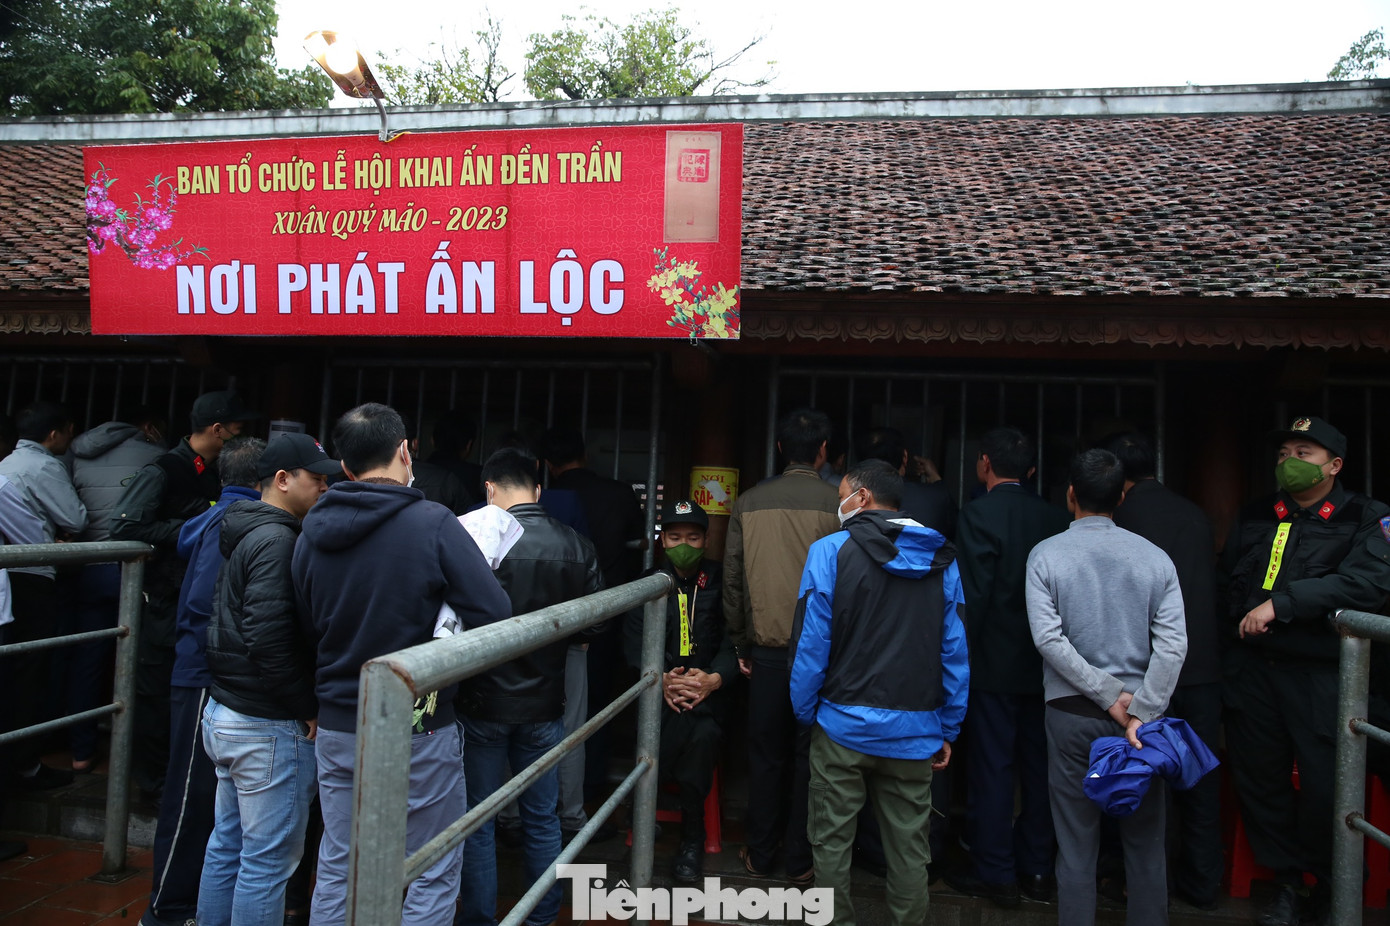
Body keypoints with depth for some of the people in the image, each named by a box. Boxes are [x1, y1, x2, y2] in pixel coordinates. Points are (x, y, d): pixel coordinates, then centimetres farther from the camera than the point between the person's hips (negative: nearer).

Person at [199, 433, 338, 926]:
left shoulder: (246, 533, 13)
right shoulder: (278, 540, -19)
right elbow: (269, 637, -26)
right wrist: (308, 708, -15)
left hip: (224, 713, 10)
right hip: (269, 727, -10)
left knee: (228, 844, 20)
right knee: (268, 858, 1)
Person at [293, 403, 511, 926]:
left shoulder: (311, 533, 0)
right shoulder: (433, 524, -17)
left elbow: (307, 628, 10)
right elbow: (495, 616, -21)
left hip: (336, 727, 5)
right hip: (419, 731, -5)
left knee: (336, 870, 20)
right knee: (434, 877, 11)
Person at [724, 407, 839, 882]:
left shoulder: (749, 503, 0)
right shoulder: (838, 504, -7)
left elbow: (732, 580, 3)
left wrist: (741, 644, 11)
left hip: (768, 648, 2)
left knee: (766, 754, 12)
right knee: (810, 755, 9)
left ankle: (760, 855, 23)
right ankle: (801, 860, 19)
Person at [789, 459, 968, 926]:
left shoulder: (830, 551, -8)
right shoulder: (942, 560, 2)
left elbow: (811, 642, -9)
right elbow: (955, 651, 2)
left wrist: (805, 711, 2)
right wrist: (948, 729, 9)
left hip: (843, 725, -3)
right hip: (915, 730, 3)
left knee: (832, 840, 12)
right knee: (909, 847, 13)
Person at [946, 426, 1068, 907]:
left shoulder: (980, 513, -14)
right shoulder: (1054, 517, 2)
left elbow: (973, 593, -16)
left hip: (994, 663, -5)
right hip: (1042, 664, 6)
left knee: (991, 768, 4)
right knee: (1037, 768, 14)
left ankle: (995, 874, 14)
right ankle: (1036, 870, 25)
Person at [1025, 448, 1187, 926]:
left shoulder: (1046, 554, -5)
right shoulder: (1154, 557, 0)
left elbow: (1048, 638, -14)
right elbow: (1173, 644, -8)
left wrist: (1109, 695, -10)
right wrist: (1140, 715, -11)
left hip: (1072, 713, -1)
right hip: (1138, 712, 2)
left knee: (1076, 845, 7)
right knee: (1145, 842, 14)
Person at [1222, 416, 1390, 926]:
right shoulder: (1254, 516, 12)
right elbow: (1224, 578, 21)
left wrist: (1280, 603, -22)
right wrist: (1240, 623, 7)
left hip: (1319, 675, -4)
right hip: (1251, 669, 4)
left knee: (1325, 784, 1)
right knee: (1258, 779, 10)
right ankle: (1289, 883, 28)